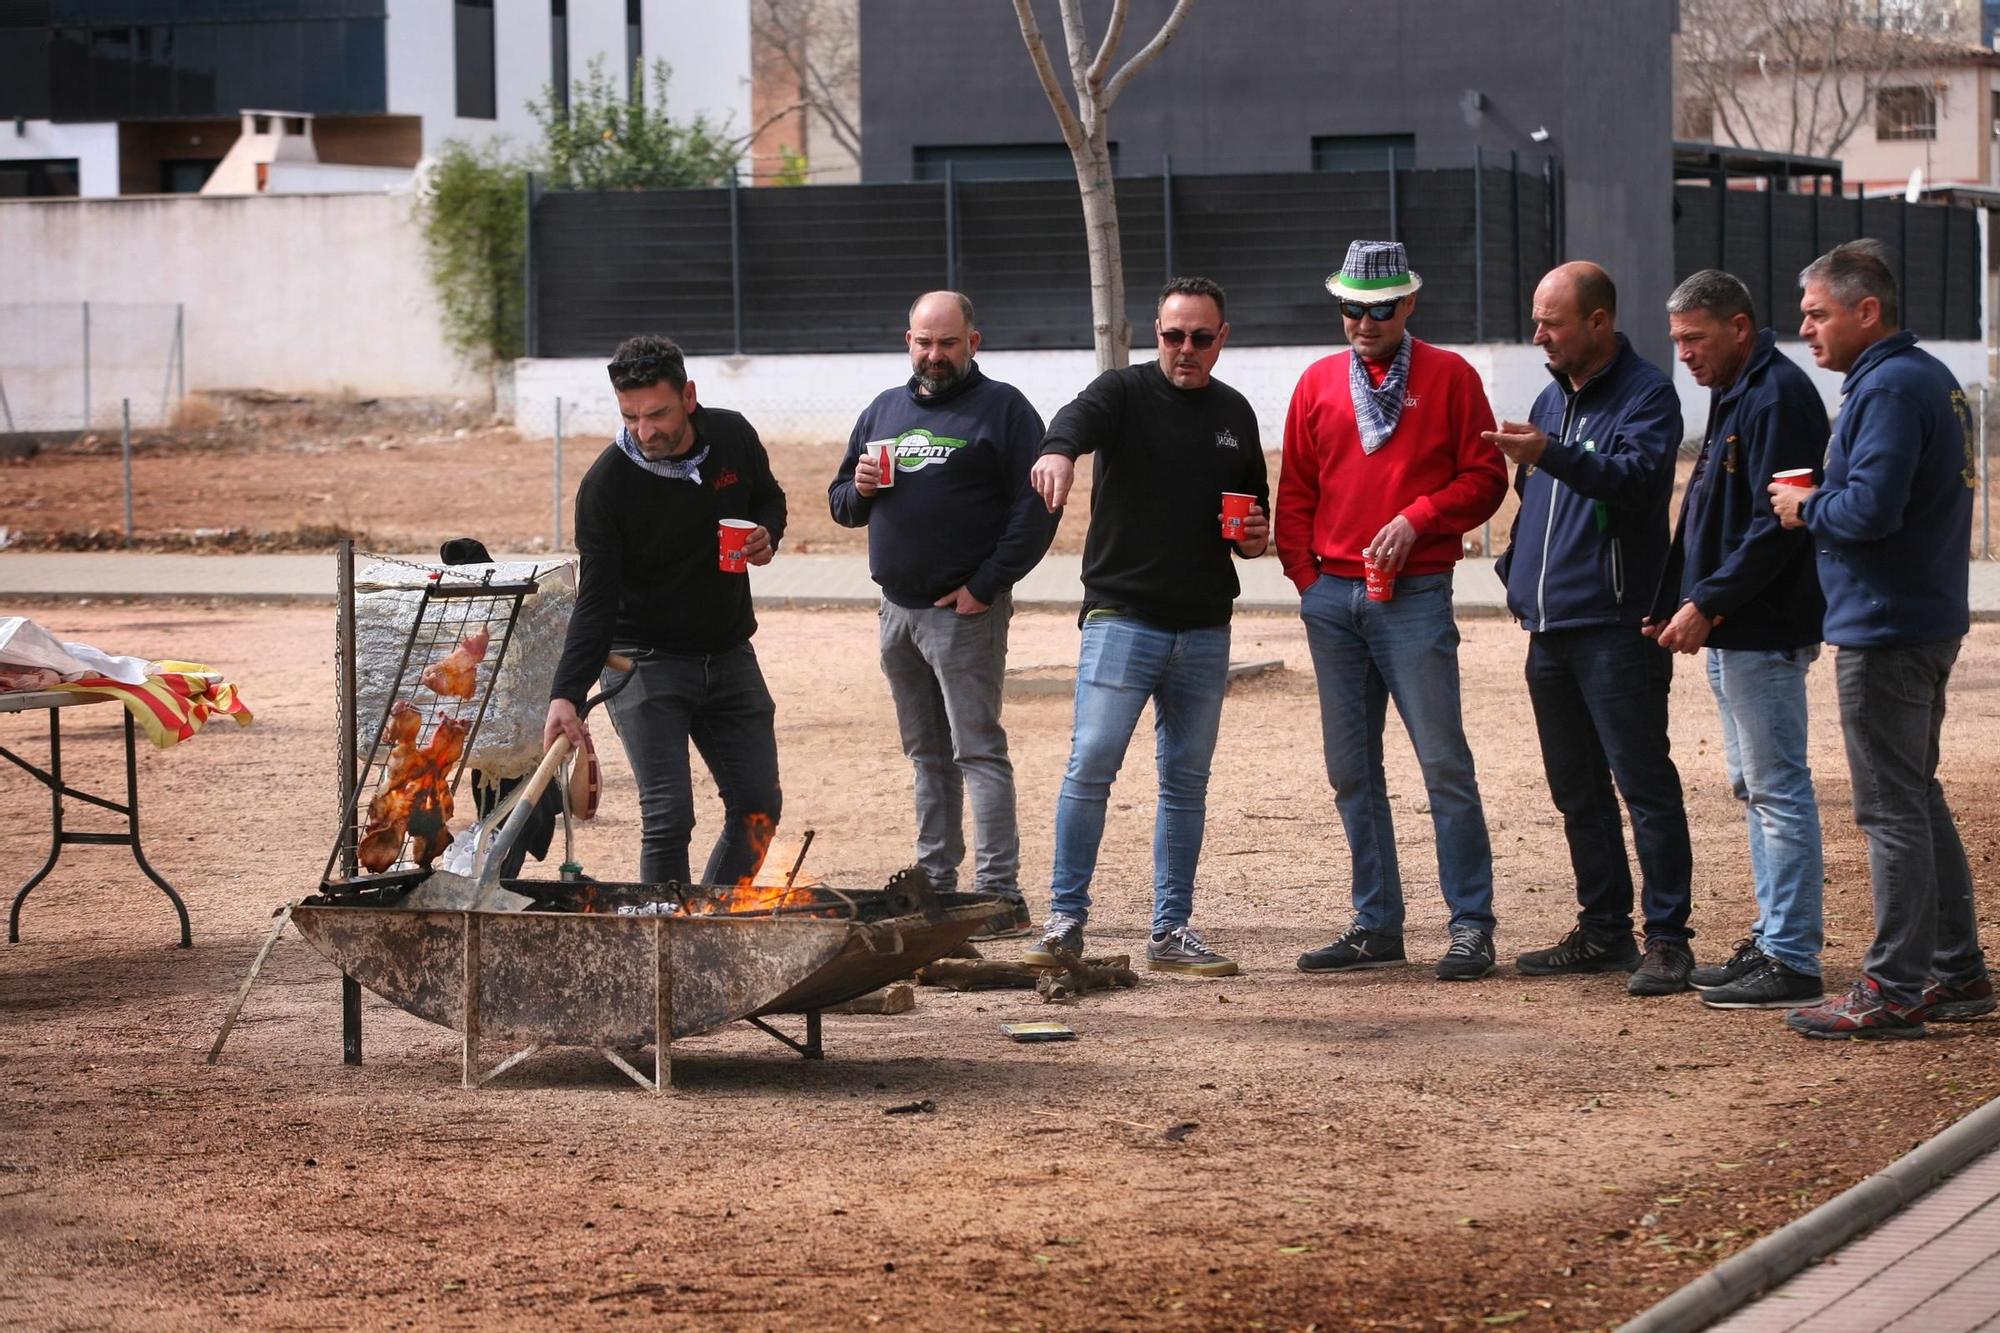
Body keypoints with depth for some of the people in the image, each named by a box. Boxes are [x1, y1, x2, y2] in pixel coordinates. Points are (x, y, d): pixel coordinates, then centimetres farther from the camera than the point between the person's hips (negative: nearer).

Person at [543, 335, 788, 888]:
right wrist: (566, 694, -29)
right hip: (646, 661, -5)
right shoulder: (605, 484, -18)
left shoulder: (733, 437, -7)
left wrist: (767, 536, -8)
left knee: (759, 809, 6)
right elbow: (595, 602, -18)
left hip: (729, 655, 5)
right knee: (668, 817, -15)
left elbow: (769, 498, 16)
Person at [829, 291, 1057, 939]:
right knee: (928, 756, 12)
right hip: (897, 610, 7)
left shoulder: (1001, 409, -3)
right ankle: (935, 883, 18)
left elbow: (1036, 507, -11)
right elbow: (841, 504, 22)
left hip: (965, 611, -7)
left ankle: (1000, 892, -10)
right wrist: (859, 490, -2)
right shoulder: (884, 411, 16)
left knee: (978, 749, -9)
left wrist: (987, 584, -16)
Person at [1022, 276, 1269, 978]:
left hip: (1205, 629, 5)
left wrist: (1255, 540, 1)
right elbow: (1081, 417, -27)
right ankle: (1065, 919, -2)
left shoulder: (1235, 414, 13)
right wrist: (1058, 448, -51)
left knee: (1186, 782, 8)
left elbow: (1255, 510, 26)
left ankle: (1172, 931, 14)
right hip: (1122, 615, -5)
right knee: (1091, 765, -11)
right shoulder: (1125, 392, -3)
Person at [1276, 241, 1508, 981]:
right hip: (1332, 598, 4)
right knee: (1351, 770, 7)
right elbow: (1296, 491, 15)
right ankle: (1376, 927, 14)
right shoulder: (1319, 383, 12)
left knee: (1443, 761, -7)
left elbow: (1485, 477, -1)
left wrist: (1416, 518, -13)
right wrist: (1305, 577, 6)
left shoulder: (1448, 377, 2)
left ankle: (1471, 927, -2)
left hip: (1414, 594, -4)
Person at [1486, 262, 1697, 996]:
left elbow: (1640, 474, -25)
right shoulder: (1551, 399, 18)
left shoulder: (1646, 393, -7)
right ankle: (1603, 931, 20)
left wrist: (1553, 456, -37)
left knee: (1644, 784, -7)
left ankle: (1667, 938, -5)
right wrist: (1518, 573, 12)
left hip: (1616, 626, -8)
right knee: (1577, 790, 12)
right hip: (1550, 628, 8)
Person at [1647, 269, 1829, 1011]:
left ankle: (1793, 962, -6)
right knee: (1753, 787, 14)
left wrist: (1707, 603, -21)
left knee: (1778, 789, -8)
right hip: (1730, 632, 11)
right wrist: (1679, 605, 12)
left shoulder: (1777, 397, -15)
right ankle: (1772, 943, 21)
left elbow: (1776, 525, -22)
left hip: (1765, 632, -11)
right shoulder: (1733, 395, 17)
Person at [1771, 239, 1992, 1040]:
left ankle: (1893, 991, -3)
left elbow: (1870, 508, -27)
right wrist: (1822, 503, 9)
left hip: (1884, 629, -11)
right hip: (1928, 619, 11)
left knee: (1892, 810, -6)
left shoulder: (1889, 388, -18)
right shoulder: (1932, 379, 15)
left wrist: (1806, 508, -9)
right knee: (1917, 800, 18)